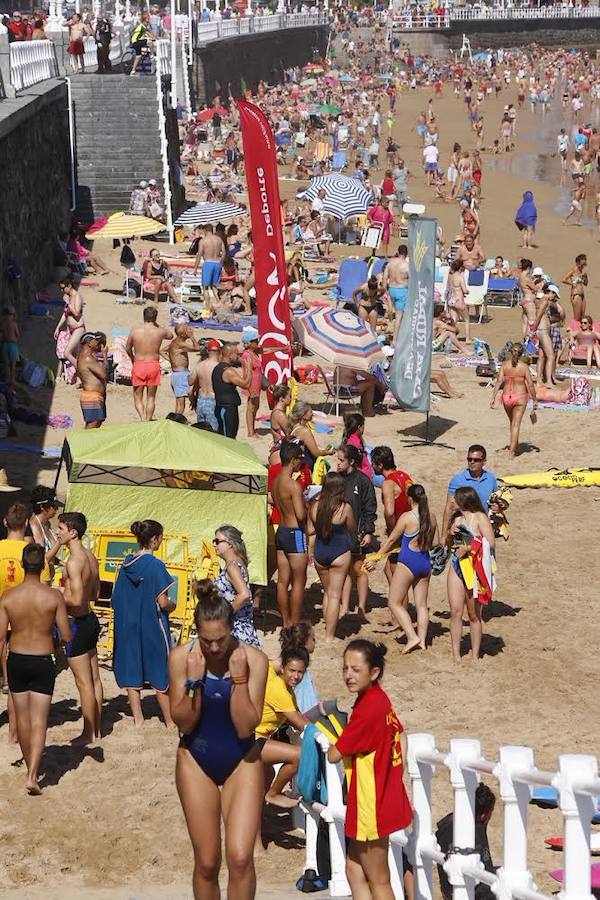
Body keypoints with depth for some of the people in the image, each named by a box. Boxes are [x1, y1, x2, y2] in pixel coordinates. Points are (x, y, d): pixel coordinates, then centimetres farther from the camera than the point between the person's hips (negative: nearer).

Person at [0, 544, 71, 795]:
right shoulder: (54, 596, -12)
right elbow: (67, 636, -9)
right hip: (43, 662, -2)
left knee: (22, 717, 19)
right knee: (39, 721, 2)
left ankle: (30, 764, 36)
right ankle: (32, 776, -10)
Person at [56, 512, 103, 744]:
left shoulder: (74, 561, -21)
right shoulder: (91, 557, 7)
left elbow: (76, 599, -26)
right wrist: (68, 590, 17)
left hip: (78, 623, -9)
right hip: (90, 620, 9)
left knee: (84, 683, 0)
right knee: (94, 679, 15)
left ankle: (87, 734, 7)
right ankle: (96, 729, 23)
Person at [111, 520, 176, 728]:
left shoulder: (127, 563, 2)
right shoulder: (156, 565, -16)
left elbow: (116, 599, 7)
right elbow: (163, 603, -17)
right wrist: (172, 605, 3)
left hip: (127, 626, 5)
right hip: (152, 627, -5)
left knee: (131, 673, 12)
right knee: (160, 675, 6)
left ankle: (138, 719, 16)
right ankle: (170, 720, 13)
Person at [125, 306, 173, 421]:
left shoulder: (135, 330, -5)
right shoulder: (160, 331, -5)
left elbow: (128, 348, 8)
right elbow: (170, 335, 20)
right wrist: (156, 324, 20)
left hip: (138, 365, -1)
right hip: (154, 365, 1)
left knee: (138, 397, 8)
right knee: (151, 398, 14)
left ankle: (143, 418, -13)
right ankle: (148, 421, 16)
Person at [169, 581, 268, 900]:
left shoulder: (253, 660, -17)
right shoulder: (181, 657, -14)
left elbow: (246, 727, -17)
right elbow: (183, 722, -11)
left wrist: (239, 678, -26)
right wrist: (195, 682, -25)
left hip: (241, 762, -1)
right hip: (196, 762, 1)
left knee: (240, 858, -12)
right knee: (206, 863, 7)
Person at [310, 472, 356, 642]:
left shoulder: (315, 505, -7)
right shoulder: (345, 507, -15)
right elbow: (352, 530, 1)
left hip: (320, 553, 4)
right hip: (339, 553, -4)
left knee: (327, 592, 21)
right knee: (335, 595, 2)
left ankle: (329, 629, 25)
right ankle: (329, 636, 2)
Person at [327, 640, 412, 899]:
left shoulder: (366, 709, -25)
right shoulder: (381, 699, 2)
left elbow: (334, 755, -17)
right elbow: (401, 736, 16)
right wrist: (395, 777, 14)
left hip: (372, 803, -9)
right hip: (389, 796, 9)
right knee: (354, 869, 18)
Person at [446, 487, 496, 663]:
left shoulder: (480, 518, -8)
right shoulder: (457, 518, 11)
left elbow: (491, 543, -17)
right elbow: (448, 544, 21)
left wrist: (468, 548, -18)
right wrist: (450, 534, 0)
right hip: (456, 567, 5)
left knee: (474, 614, 4)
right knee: (455, 611, -2)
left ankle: (475, 655, 13)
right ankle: (455, 653, 3)